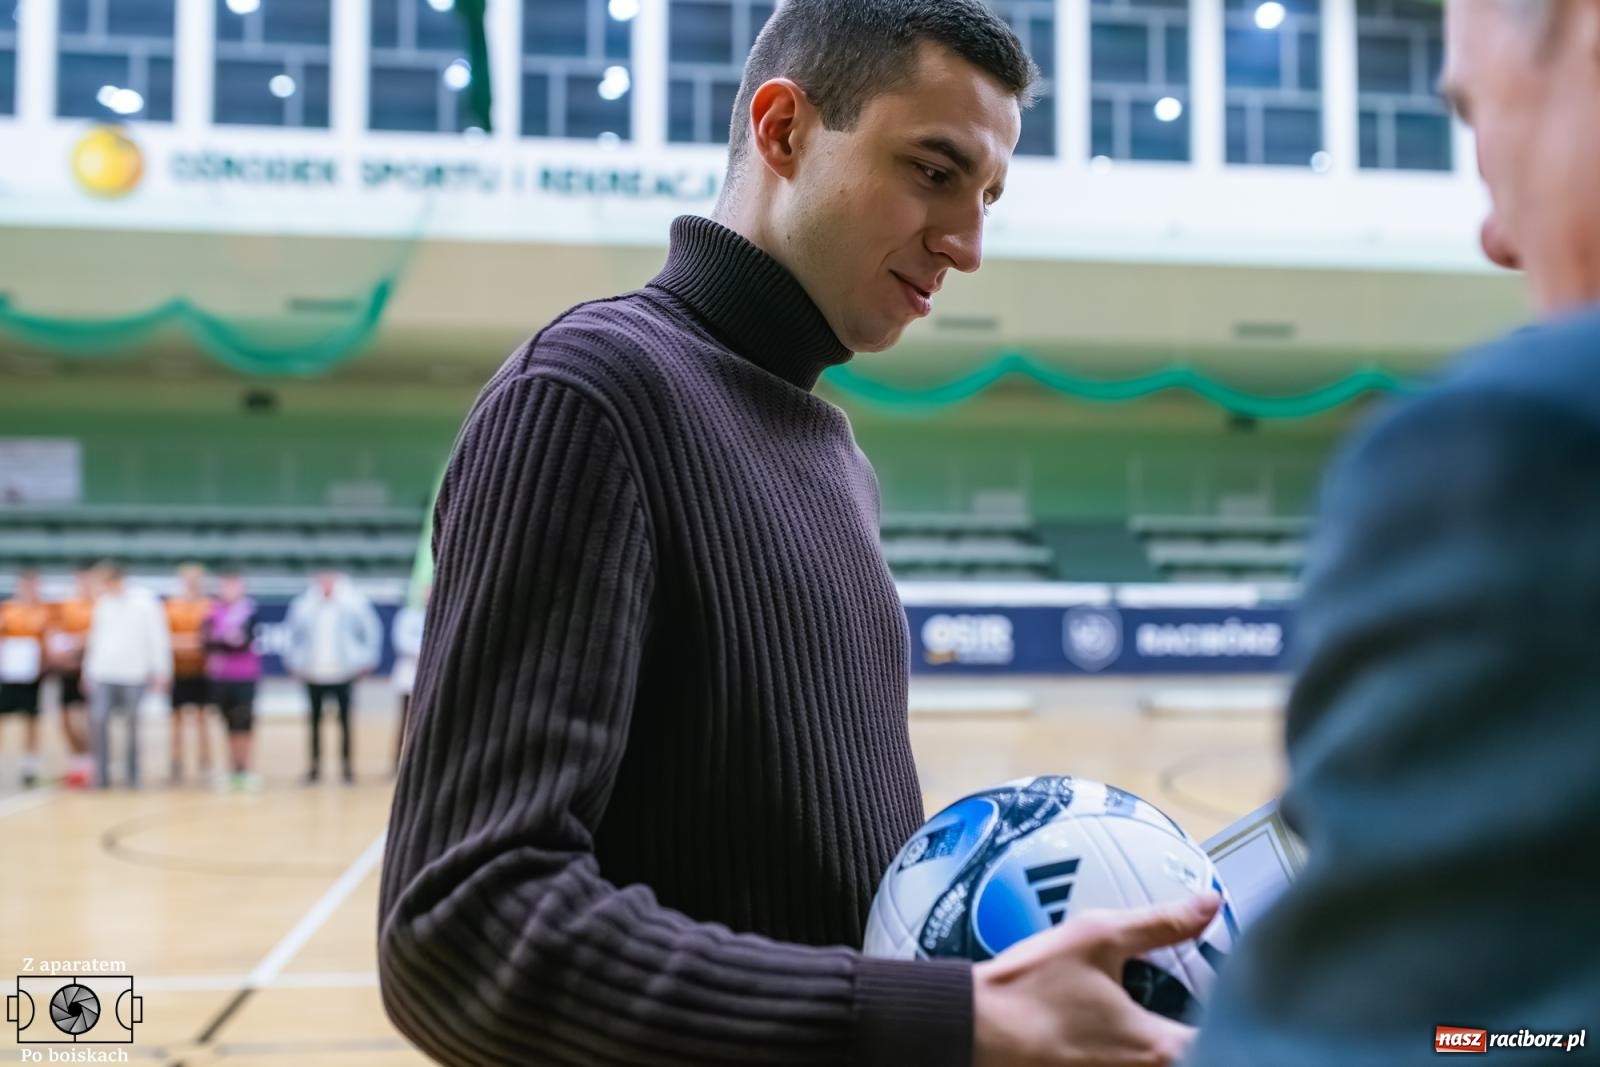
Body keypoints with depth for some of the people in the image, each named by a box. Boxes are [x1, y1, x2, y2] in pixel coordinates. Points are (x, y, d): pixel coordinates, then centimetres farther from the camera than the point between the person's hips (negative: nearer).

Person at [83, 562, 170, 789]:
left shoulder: (145, 601, -4)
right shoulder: (102, 602, 11)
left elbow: (158, 636, -4)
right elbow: (96, 637, 18)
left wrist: (161, 672, -6)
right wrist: (88, 670, 16)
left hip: (134, 674, -4)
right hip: (104, 674, 4)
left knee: (133, 724, 3)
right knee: (98, 719, -8)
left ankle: (133, 776, 12)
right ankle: (102, 774, 0)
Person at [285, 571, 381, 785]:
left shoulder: (353, 604, -5)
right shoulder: (304, 606, 2)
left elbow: (372, 630, 2)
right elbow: (294, 634, 14)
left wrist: (367, 660, 1)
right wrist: (295, 662, 10)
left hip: (343, 673, -2)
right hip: (314, 673, 2)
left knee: (344, 718, 2)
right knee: (315, 718, 7)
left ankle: (347, 763, 10)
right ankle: (315, 764, 14)